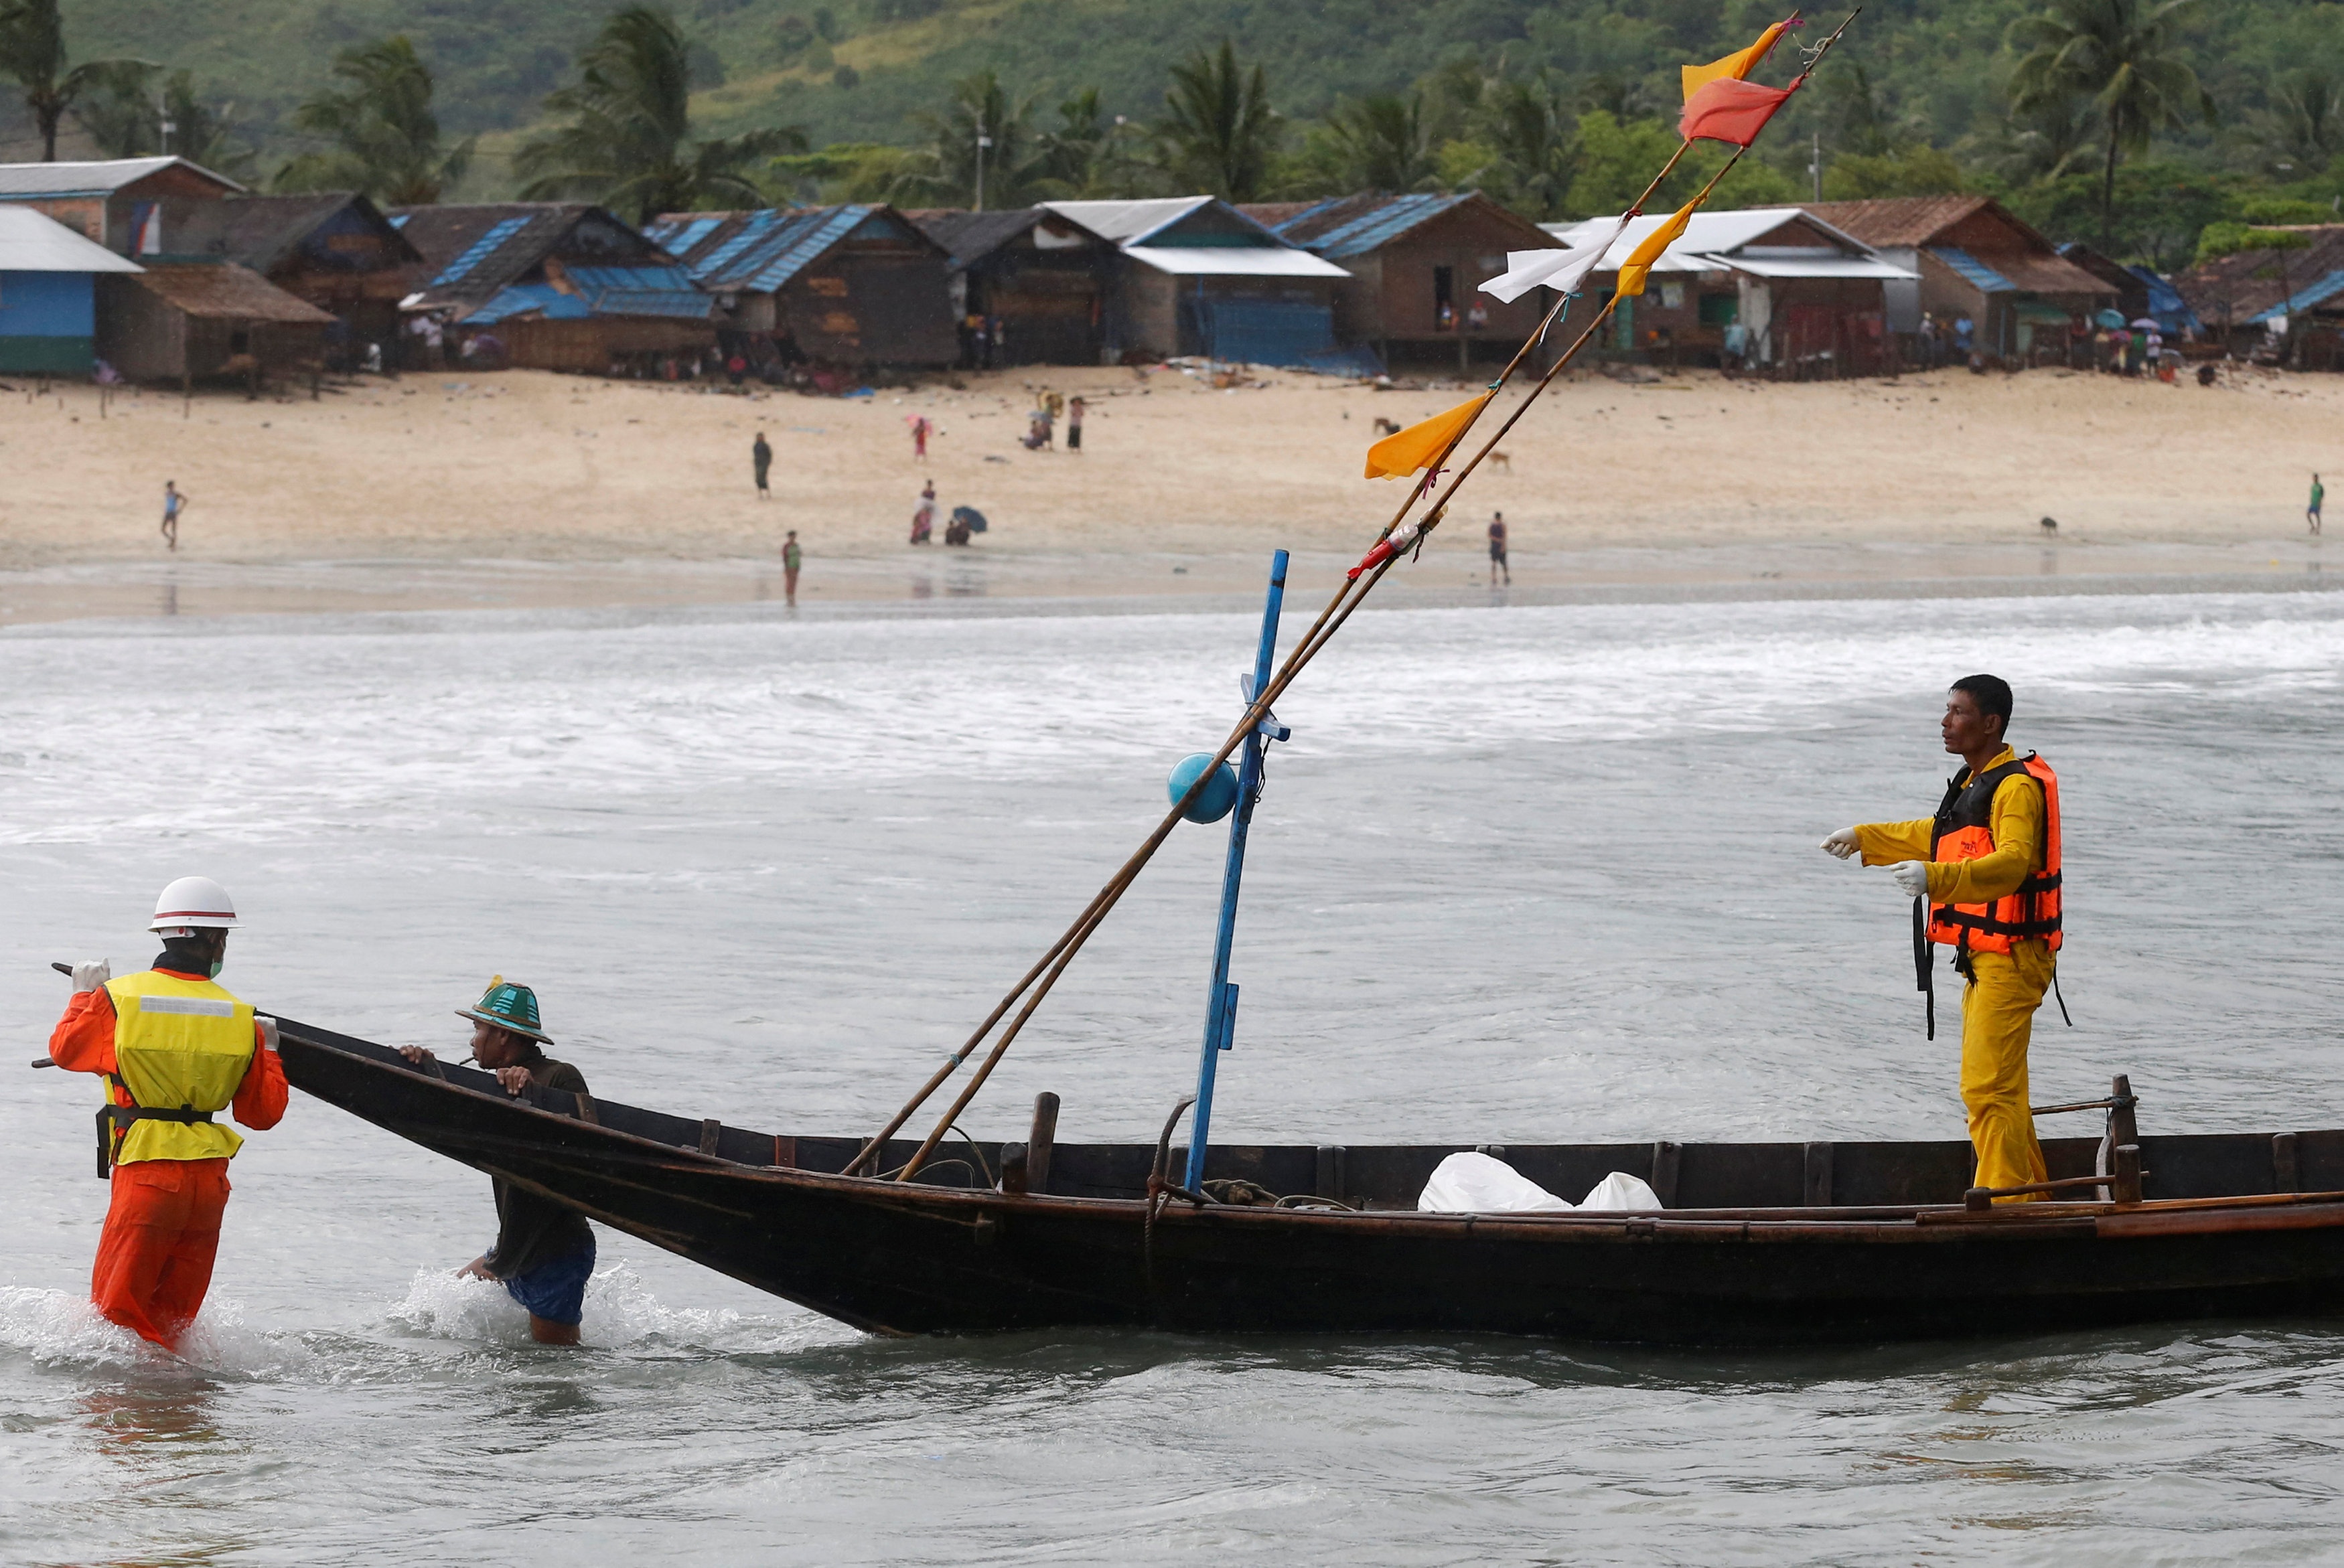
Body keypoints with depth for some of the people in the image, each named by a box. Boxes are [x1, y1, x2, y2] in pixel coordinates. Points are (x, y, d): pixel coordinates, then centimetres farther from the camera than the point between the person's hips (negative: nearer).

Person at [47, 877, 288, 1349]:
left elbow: (65, 1050, 11)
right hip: (209, 1180, 4)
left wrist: (84, 995, 26)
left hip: (146, 1173, -4)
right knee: (172, 1317, 14)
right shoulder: (241, 1019, 1)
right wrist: (267, 1051, 24)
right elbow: (264, 1113, 8)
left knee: (117, 1310, 0)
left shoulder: (117, 998, -5)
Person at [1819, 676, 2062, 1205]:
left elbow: (2011, 863, -33)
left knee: (1988, 1088, -15)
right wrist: (1864, 839, 44)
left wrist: (1936, 878, -45)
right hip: (1984, 959, 11)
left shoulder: (2017, 787, -16)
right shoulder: (1974, 784, 17)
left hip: (2012, 958, -11)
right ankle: (2031, 1202, 27)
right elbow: (1936, 836, 38)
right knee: (1999, 1088, 17)